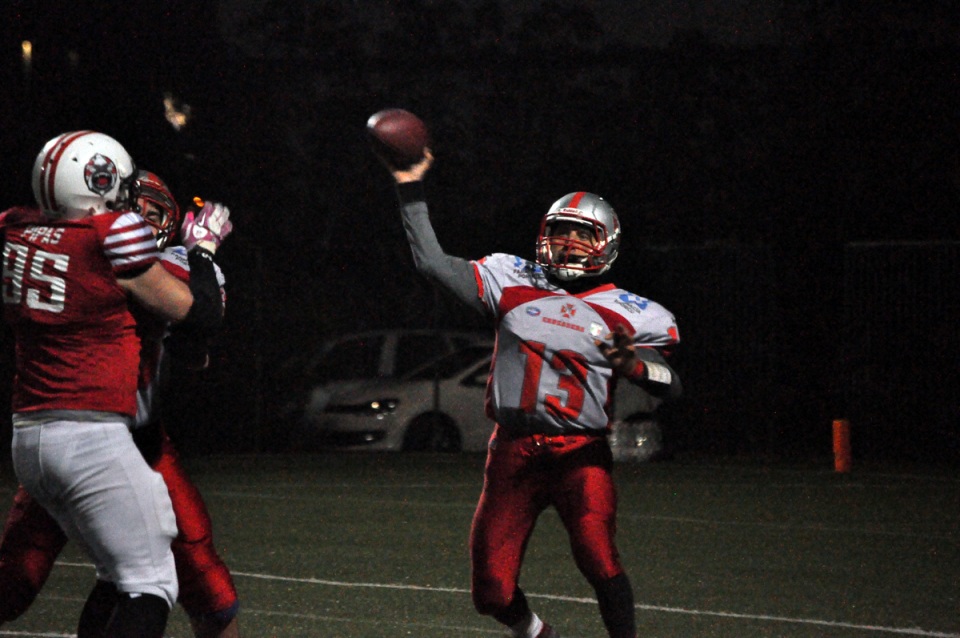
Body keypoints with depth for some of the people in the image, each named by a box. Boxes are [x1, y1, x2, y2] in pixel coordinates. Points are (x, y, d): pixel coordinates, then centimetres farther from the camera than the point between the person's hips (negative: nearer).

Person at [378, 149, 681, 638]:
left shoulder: (625, 314, 4)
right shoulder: (512, 283, 10)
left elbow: (672, 388, 0)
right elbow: (431, 262, 10)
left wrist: (634, 365, -21)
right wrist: (411, 191, 8)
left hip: (580, 454, -3)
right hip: (513, 451, 3)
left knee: (598, 562, -27)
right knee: (493, 594, 1)